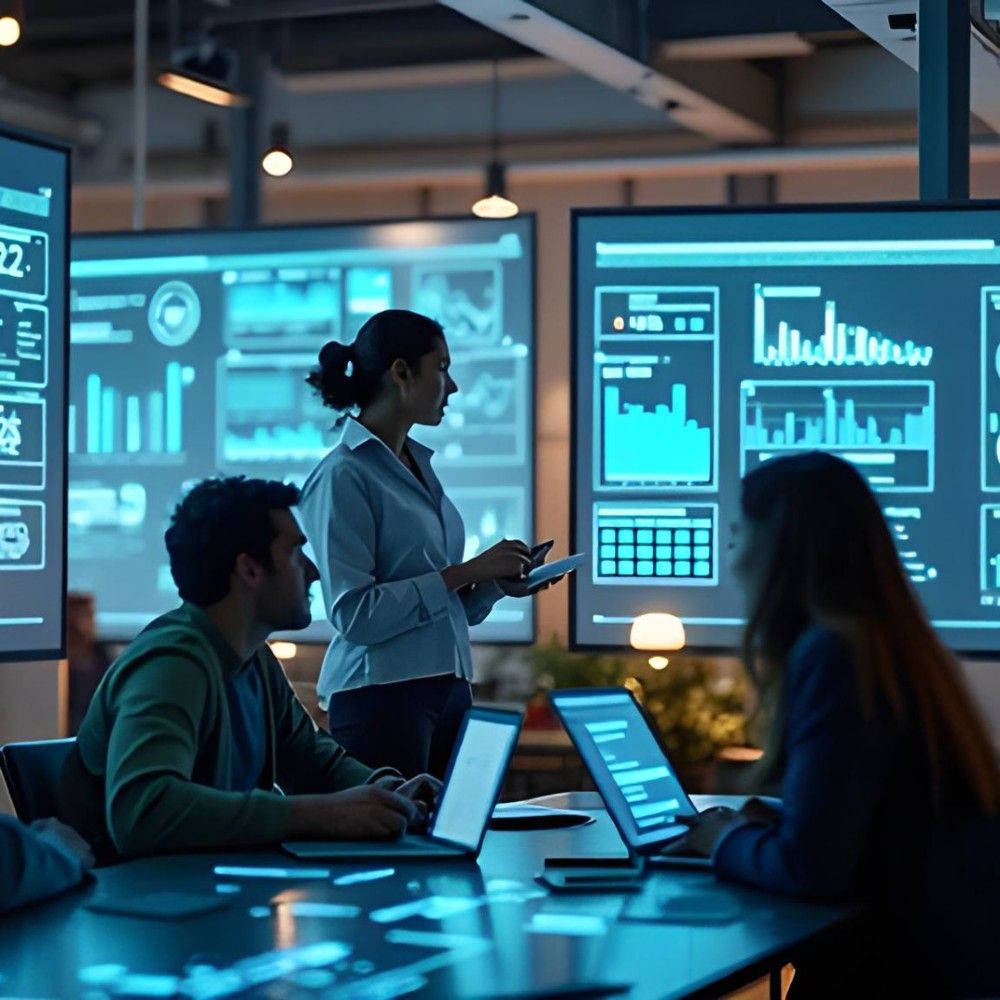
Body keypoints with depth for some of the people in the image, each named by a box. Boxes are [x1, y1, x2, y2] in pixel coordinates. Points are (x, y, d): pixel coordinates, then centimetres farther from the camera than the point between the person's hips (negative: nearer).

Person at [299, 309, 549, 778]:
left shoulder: (418, 465, 15)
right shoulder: (343, 476, -10)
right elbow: (354, 613, -17)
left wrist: (496, 584, 4)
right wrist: (463, 573, -16)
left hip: (448, 685, 8)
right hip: (382, 692, -8)